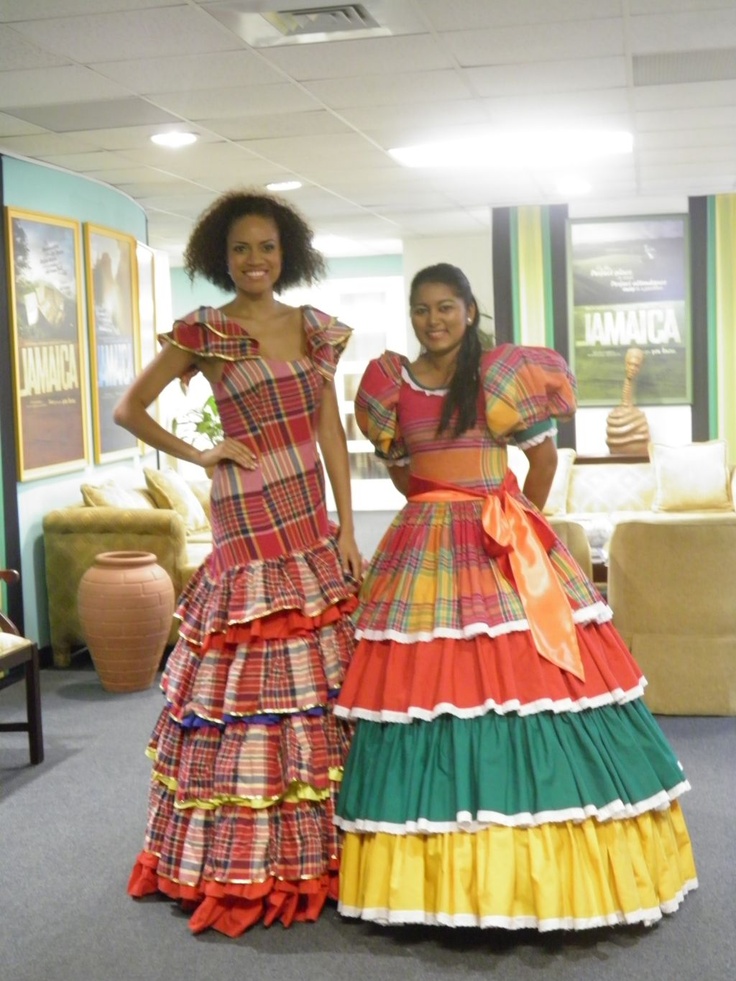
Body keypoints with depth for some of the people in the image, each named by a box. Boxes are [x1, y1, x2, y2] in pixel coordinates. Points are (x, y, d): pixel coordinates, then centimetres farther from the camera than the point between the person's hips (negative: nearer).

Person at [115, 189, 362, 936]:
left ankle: (314, 848, 19)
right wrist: (199, 455, -2)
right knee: (250, 682, -2)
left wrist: (346, 529, 4)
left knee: (321, 680, 6)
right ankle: (241, 864, 11)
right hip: (249, 519, -5)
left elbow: (332, 431, 9)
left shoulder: (314, 328, 10)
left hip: (312, 521, 5)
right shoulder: (204, 332, -2)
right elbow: (128, 409, 3)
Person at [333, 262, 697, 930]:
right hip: (426, 549, 2)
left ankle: (542, 863, 11)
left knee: (524, 676, -3)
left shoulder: (502, 374, -2)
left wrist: (519, 521, 9)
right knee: (426, 685, -2)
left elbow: (545, 453, 4)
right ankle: (436, 871, 10)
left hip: (502, 548, -2)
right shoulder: (391, 383, 6)